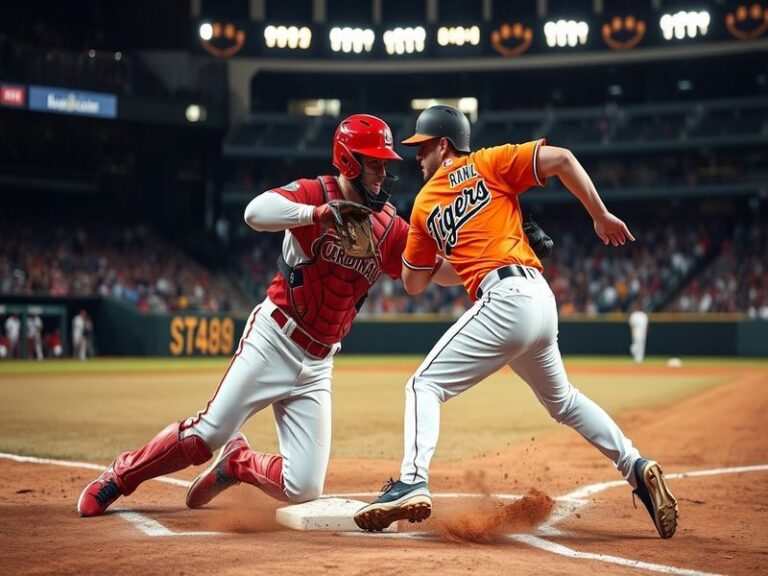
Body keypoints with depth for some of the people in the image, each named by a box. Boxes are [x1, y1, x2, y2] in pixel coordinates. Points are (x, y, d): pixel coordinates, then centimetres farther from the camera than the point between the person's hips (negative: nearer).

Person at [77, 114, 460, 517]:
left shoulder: (390, 229, 5)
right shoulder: (315, 193, -9)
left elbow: (444, 272, 6)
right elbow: (255, 213, -28)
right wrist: (318, 213, -42)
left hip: (317, 365, 4)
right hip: (273, 342, -4)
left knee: (304, 491, -3)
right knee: (207, 434, -5)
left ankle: (237, 462, 26)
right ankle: (119, 476, 19)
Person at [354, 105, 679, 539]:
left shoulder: (425, 204, 12)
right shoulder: (489, 163, 15)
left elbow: (413, 284, 19)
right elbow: (561, 159, 1)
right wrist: (602, 217, 8)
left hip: (504, 299, -5)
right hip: (542, 297, 5)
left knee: (425, 385, 1)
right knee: (562, 400, 26)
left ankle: (413, 482, -21)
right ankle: (636, 467, 18)